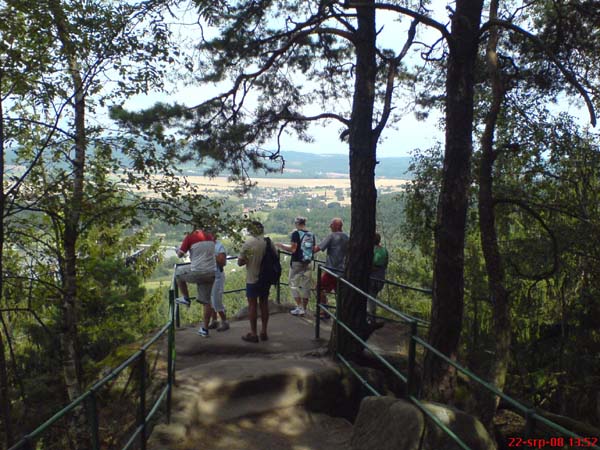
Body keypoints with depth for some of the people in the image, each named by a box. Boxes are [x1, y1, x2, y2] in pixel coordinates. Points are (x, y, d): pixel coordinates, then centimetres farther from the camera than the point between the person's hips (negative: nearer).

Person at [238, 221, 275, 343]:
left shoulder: (248, 244, -15)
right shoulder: (269, 242, -4)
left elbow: (240, 262, -12)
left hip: (252, 279, -4)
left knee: (252, 305, 5)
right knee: (264, 304, 14)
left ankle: (253, 334, 11)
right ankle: (264, 332, 21)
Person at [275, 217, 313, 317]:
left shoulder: (296, 233, -10)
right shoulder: (311, 234, 6)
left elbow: (293, 249, -17)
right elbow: (313, 250, 11)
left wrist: (281, 245, -5)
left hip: (297, 263, -5)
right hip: (308, 263, 5)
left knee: (294, 284, 5)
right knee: (306, 286, 10)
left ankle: (300, 308, 0)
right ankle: (304, 308, 15)